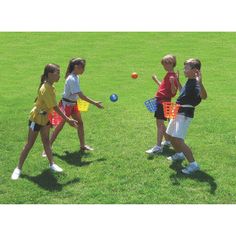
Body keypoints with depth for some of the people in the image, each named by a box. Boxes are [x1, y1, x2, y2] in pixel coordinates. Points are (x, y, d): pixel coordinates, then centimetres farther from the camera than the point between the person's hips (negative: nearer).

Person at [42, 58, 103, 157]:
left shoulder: (76, 77, 2)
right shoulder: (72, 79, -27)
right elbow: (81, 95, -33)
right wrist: (95, 103, -32)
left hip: (73, 104, 9)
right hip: (66, 104, -9)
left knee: (80, 123, 12)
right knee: (60, 126, -5)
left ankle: (83, 145, 24)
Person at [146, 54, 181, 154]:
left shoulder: (173, 76, -13)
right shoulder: (168, 75, 16)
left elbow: (173, 93, -20)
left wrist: (173, 83, -37)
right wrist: (156, 80, 37)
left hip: (163, 102, -10)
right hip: (160, 100, 10)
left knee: (159, 123, -13)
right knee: (160, 123, 18)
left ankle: (158, 146, -14)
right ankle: (167, 141, 33)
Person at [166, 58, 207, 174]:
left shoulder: (196, 84, -20)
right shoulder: (189, 81, 9)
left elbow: (204, 96, -41)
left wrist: (200, 82, -57)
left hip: (185, 115, -10)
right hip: (178, 112, 10)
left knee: (178, 140, -18)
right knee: (170, 135, 23)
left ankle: (193, 164, -13)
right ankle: (179, 154, 44)